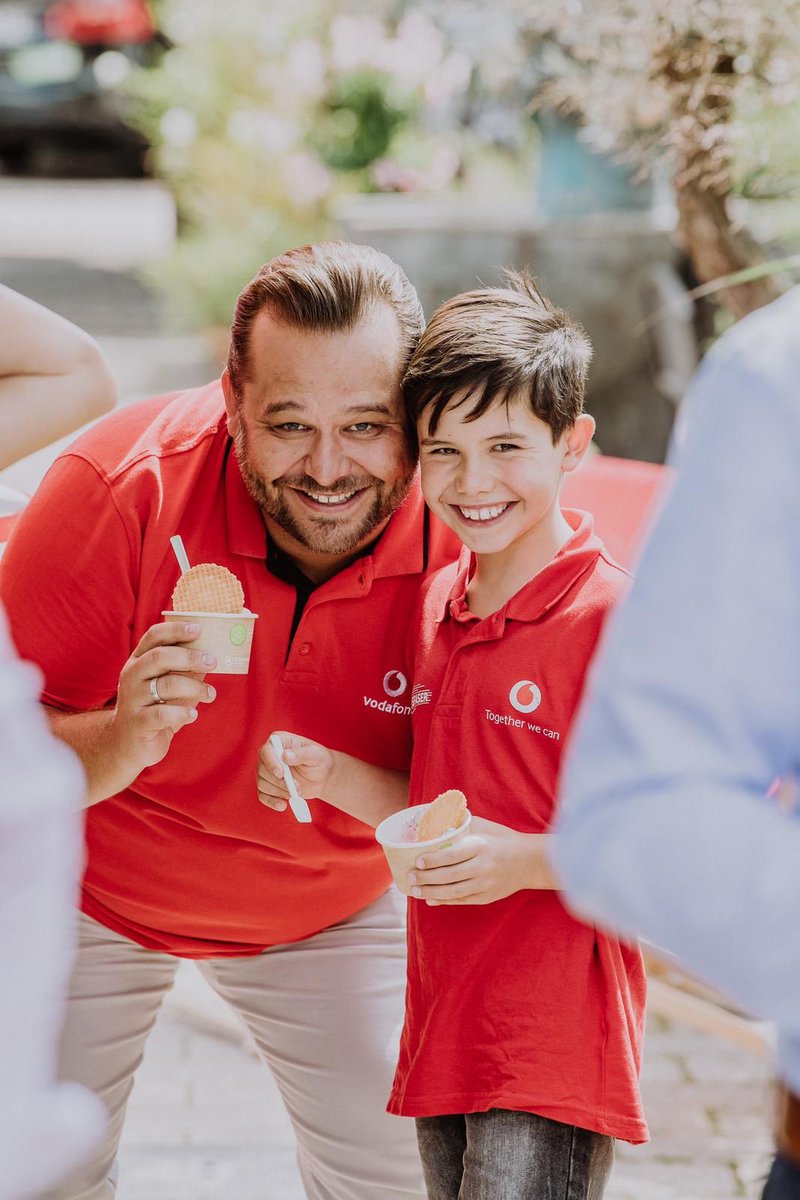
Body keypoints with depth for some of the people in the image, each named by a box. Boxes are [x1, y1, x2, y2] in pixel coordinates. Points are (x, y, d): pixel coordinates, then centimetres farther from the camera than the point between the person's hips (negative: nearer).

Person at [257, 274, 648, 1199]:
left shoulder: (614, 617, -13)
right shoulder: (433, 604, 10)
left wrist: (527, 860, -23)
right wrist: (331, 778, 2)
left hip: (554, 1052, -7)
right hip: (443, 1035, 7)